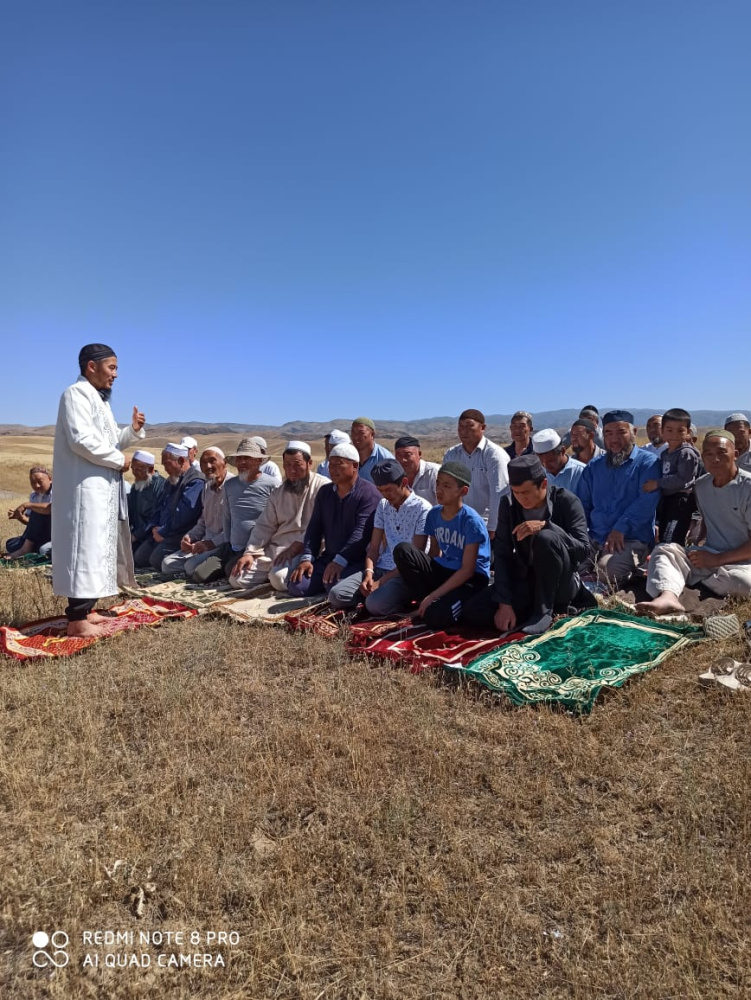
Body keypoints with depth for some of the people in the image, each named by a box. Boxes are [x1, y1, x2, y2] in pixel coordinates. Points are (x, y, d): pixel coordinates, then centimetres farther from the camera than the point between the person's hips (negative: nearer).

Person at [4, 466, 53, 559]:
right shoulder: (34, 496, 9)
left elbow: (53, 508, -38)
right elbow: (32, 522, 14)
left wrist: (26, 505, -30)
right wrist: (20, 517, -9)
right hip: (43, 536, 8)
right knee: (10, 544, -1)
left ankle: (26, 549, -17)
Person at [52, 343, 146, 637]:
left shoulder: (98, 399, 21)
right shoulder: (77, 393, -10)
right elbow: (82, 440, -22)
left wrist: (133, 431, 4)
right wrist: (119, 460, -12)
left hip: (102, 488, 10)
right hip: (85, 488, -10)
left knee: (98, 548, 12)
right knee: (85, 548, -10)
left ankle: (83, 609, 20)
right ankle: (77, 620, -7)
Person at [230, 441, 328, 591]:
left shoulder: (323, 487, -5)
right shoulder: (278, 492, 18)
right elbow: (265, 526, 15)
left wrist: (295, 547, -20)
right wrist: (250, 553, 2)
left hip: (303, 549, -6)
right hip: (274, 547, 7)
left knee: (279, 577, -32)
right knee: (237, 578, -5)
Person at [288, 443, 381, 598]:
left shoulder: (368, 492, -11)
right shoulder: (324, 492, 13)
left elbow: (362, 532, -21)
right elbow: (314, 528, 11)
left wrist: (340, 560, -28)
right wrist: (307, 558, -3)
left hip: (357, 560, -6)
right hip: (328, 557, 7)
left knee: (335, 586, -33)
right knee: (296, 586, -12)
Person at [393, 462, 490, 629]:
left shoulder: (471, 521, -19)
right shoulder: (434, 514, 0)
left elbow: (467, 570, -18)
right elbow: (434, 554, 8)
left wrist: (432, 596, -20)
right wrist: (427, 598, -4)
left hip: (470, 579, -6)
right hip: (444, 572, 6)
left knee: (435, 617, -32)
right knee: (402, 549, -17)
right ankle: (425, 603, -6)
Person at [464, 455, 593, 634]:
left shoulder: (567, 502, -13)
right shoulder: (508, 504, -4)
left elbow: (583, 549, -20)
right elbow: (502, 555, -7)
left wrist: (545, 525, -33)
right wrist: (505, 603, -15)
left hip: (561, 583, -5)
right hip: (525, 580, 5)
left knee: (546, 537, -34)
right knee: (474, 612, -15)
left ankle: (544, 610, -16)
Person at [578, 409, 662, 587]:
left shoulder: (647, 462, 3)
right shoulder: (593, 467, 20)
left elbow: (647, 501, -11)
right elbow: (583, 504, 19)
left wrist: (621, 528, -19)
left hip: (631, 540, -4)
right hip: (593, 539, 4)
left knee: (605, 570, -33)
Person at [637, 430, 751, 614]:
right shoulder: (700, 485, 10)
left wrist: (716, 559, -16)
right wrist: (699, 553, 5)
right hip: (709, 555, 5)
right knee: (664, 550, -19)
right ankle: (668, 596, -49)